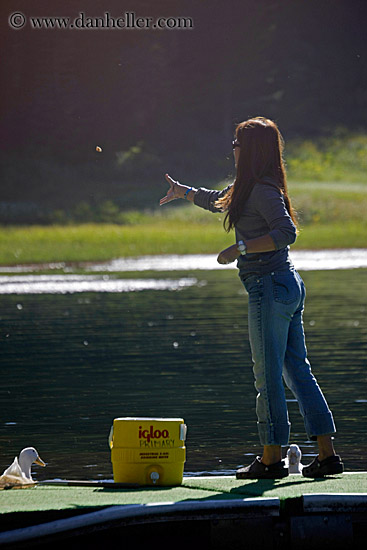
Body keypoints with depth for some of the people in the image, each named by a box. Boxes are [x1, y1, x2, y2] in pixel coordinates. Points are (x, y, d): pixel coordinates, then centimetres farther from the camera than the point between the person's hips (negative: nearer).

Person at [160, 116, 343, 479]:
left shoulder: (263, 191, -13)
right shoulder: (245, 189, 17)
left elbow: (286, 232, -25)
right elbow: (219, 201, 38)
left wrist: (241, 249, -22)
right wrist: (184, 192, 52)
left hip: (270, 287, -10)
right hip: (289, 286, 10)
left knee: (268, 375, -4)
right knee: (297, 371, 8)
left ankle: (272, 459, 1)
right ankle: (327, 453, 7)